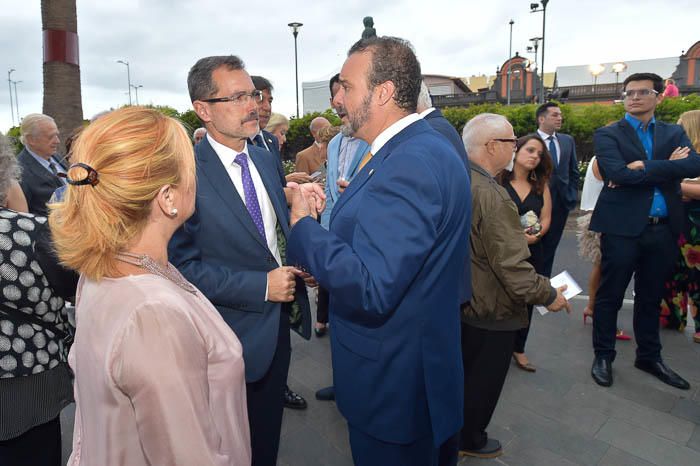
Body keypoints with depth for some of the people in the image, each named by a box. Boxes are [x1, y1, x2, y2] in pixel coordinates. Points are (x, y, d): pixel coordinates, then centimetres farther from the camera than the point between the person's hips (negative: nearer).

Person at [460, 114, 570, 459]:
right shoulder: (491, 195, -29)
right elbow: (512, 265, -30)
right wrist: (548, 296, -15)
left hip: (459, 300, 9)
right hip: (490, 311, -8)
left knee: (462, 372, 27)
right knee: (482, 381, 15)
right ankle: (469, 440, 38)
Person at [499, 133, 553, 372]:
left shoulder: (541, 185, 10)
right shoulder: (498, 181, -7)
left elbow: (546, 218, 6)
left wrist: (535, 236, -13)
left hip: (532, 253, 5)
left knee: (526, 301, 12)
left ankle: (518, 348, 28)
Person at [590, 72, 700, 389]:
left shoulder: (674, 133, 12)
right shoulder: (607, 134, -1)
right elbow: (617, 173, -18)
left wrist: (644, 167, -17)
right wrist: (666, 169, -11)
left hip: (663, 229, 4)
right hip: (622, 227, -4)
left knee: (651, 298, 16)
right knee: (610, 296, 5)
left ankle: (649, 357, 32)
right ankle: (603, 355, 20)